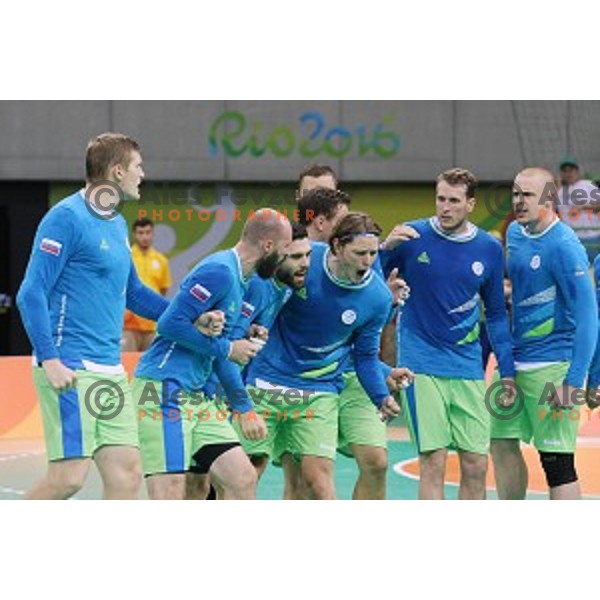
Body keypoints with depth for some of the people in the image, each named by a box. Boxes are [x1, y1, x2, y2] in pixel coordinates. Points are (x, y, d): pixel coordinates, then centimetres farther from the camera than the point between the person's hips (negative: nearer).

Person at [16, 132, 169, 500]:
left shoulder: (118, 225, 16)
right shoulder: (67, 218, -9)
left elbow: (132, 292, 29)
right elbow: (31, 294, -13)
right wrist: (49, 359, -20)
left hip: (110, 370, 9)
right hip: (70, 372, -9)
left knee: (126, 475, 3)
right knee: (69, 477, -12)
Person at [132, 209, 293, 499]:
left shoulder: (238, 281, 18)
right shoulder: (219, 272, -14)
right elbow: (170, 323, -20)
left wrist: (244, 409, 25)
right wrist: (227, 349, -11)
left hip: (196, 397, 10)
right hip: (164, 391, -10)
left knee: (243, 480, 7)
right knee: (170, 497, -14)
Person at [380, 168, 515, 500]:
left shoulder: (489, 249, 5)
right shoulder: (412, 237, -4)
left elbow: (496, 313, 15)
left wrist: (507, 371, 11)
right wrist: (386, 247, -17)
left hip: (468, 368, 3)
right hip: (421, 366, -3)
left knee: (476, 465, 3)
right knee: (433, 462, -8)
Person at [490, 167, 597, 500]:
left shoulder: (564, 245, -16)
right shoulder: (515, 233, 8)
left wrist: (573, 381, -23)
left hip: (552, 366, -9)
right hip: (515, 360, 9)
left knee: (557, 460, -6)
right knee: (502, 444, 14)